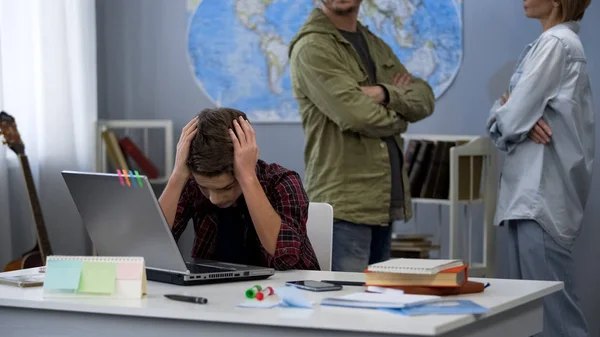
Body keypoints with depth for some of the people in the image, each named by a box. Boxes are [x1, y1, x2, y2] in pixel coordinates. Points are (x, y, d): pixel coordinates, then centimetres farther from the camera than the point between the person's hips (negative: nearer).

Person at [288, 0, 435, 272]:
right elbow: (357, 115, -18)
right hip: (343, 205, -8)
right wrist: (398, 116, 2)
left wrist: (384, 94, -12)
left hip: (385, 200, 8)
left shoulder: (375, 45, 19)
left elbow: (424, 98, 7)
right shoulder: (311, 48, -8)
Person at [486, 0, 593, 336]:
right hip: (531, 193, 10)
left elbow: (510, 121, -16)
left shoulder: (555, 44, -13)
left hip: (540, 196, -10)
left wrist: (502, 111, 5)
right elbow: (514, 113, 15)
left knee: (552, 305, -8)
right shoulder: (563, 42, 18)